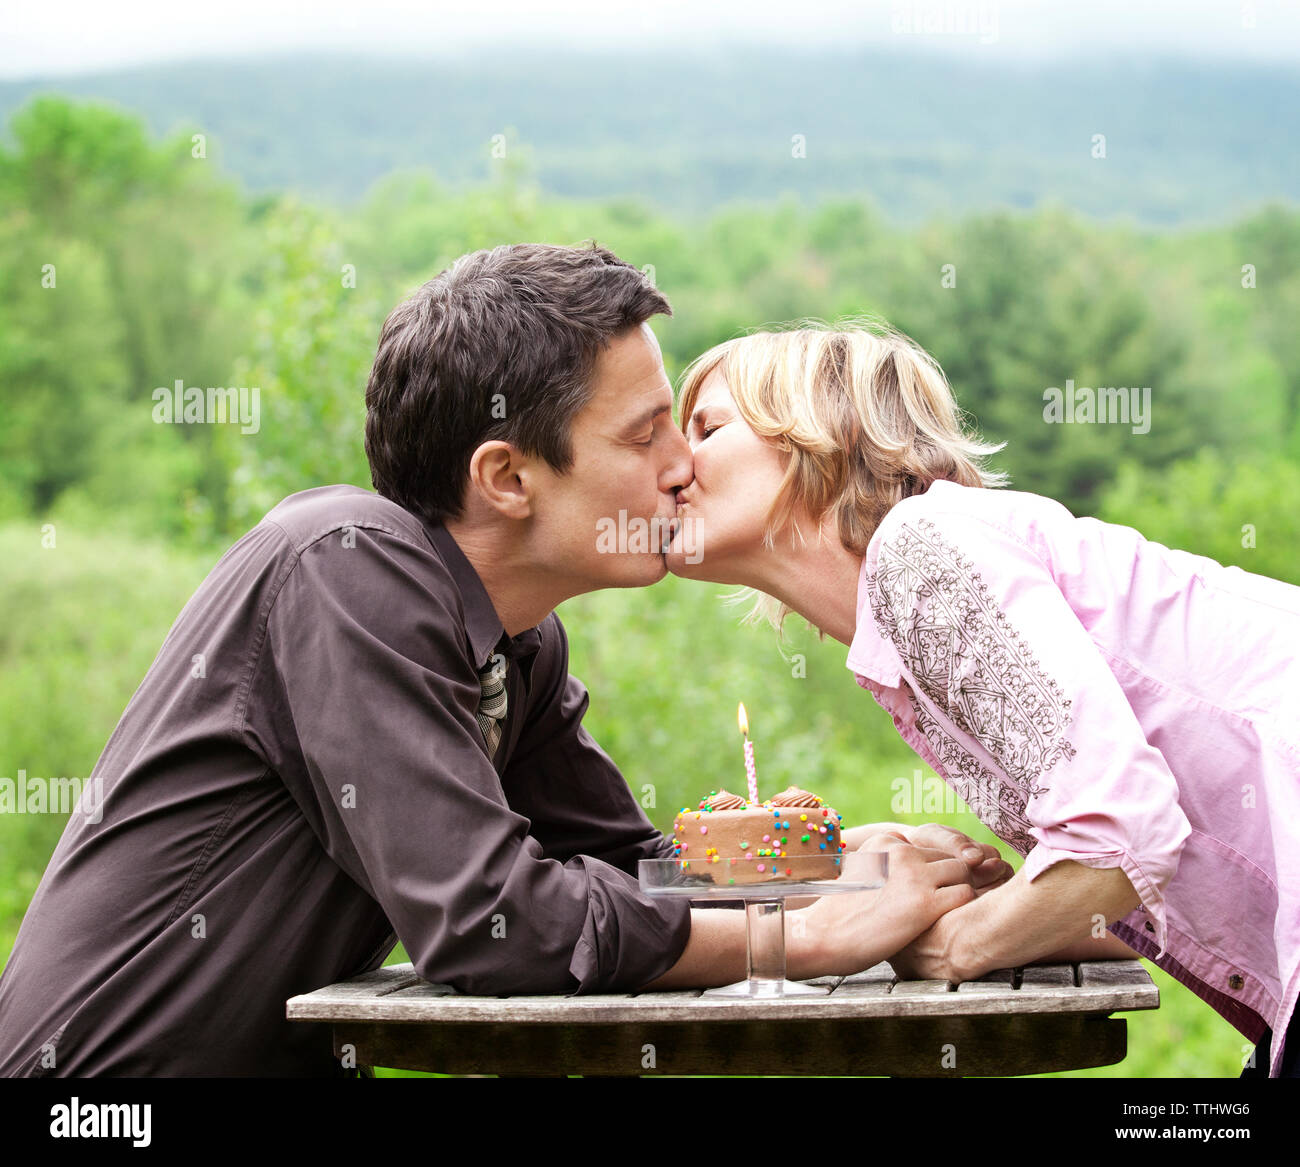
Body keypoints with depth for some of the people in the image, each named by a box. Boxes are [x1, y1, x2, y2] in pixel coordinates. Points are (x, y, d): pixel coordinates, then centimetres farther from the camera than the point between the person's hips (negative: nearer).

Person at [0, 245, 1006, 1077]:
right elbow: (481, 914, -25)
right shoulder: (344, 568, -20)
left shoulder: (524, 645, 4)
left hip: (292, 1058, 8)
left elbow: (631, 874, 11)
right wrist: (818, 935, -18)